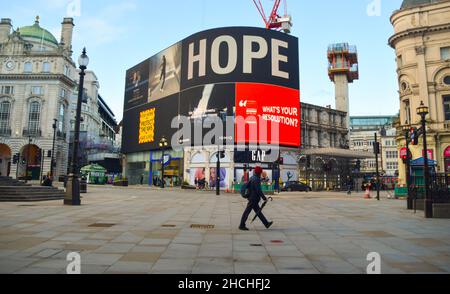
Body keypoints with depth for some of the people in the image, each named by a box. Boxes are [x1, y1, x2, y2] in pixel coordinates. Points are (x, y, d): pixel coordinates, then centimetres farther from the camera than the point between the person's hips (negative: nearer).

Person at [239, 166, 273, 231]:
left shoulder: (252, 178, 11)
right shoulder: (256, 179, -18)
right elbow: (259, 190, -23)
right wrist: (264, 198, -16)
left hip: (252, 198, 10)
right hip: (253, 199, -10)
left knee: (258, 212, 14)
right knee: (247, 212, -3)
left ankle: (266, 224, 22)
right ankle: (242, 226, 5)